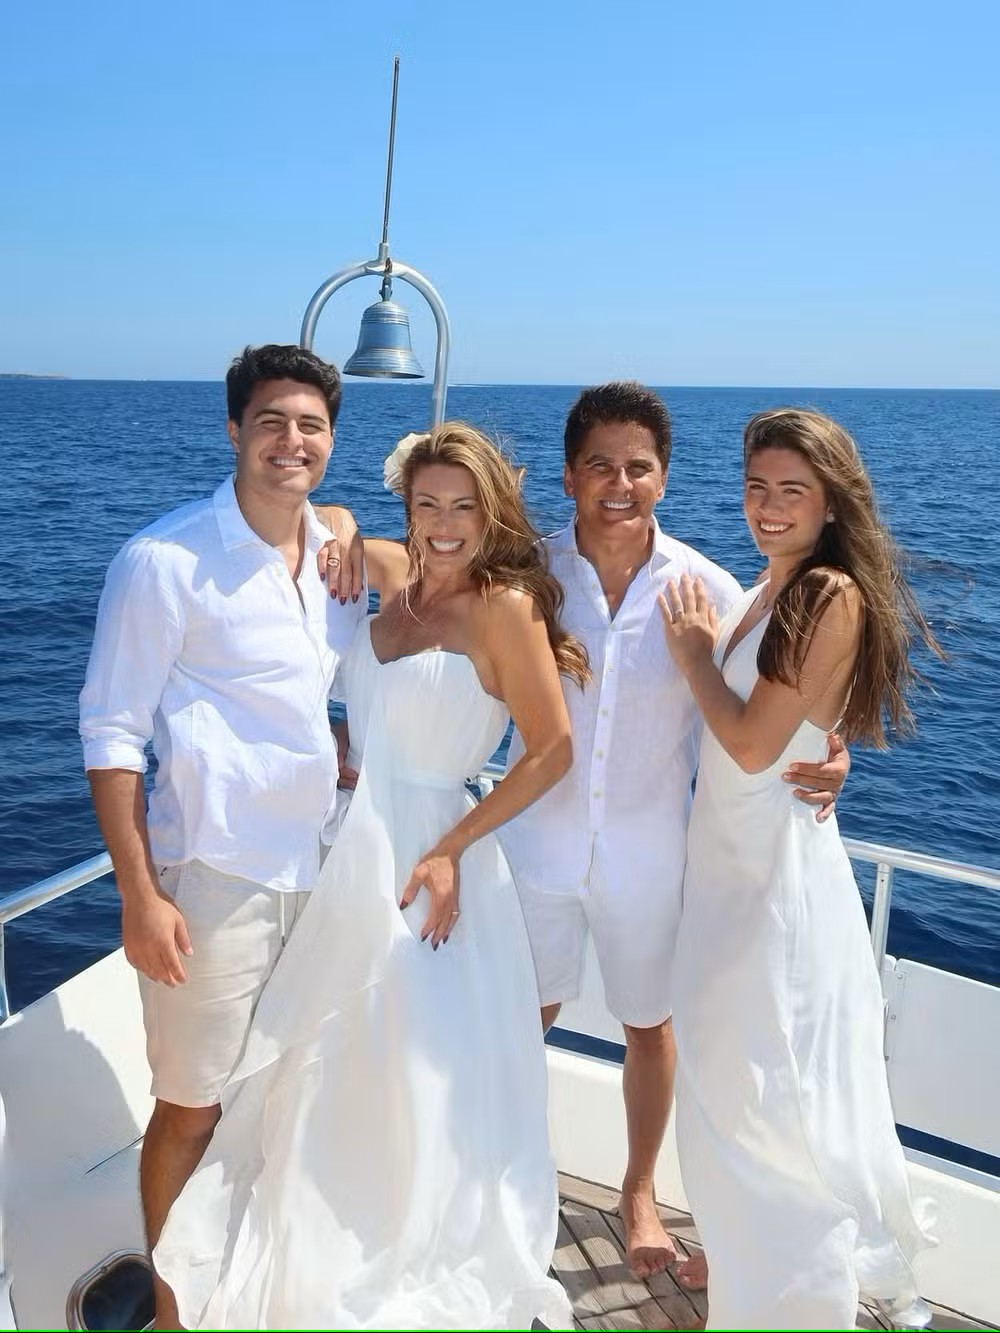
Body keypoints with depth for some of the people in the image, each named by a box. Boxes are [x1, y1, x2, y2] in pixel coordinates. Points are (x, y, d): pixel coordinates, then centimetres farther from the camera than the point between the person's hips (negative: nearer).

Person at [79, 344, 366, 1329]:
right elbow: (111, 732, -12)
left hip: (313, 866, 7)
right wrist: (139, 895, -14)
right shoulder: (165, 560, -13)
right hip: (211, 872, -6)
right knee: (192, 1106, 7)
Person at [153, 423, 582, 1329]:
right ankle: (325, 1259, 47)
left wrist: (450, 850, -16)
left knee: (424, 1086, 10)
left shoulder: (506, 604, -15)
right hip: (347, 850, 7)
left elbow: (552, 751, -14)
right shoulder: (390, 573, 2)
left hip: (425, 859, -6)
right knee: (325, 1076, 21)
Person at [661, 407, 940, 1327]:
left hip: (777, 868, -9)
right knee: (728, 1085, 21)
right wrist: (702, 648, 2)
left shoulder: (832, 595, -18)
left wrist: (694, 655, -9)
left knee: (770, 1096, 5)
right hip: (726, 860, 9)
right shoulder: (764, 596, 8)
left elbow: (753, 744, -21)